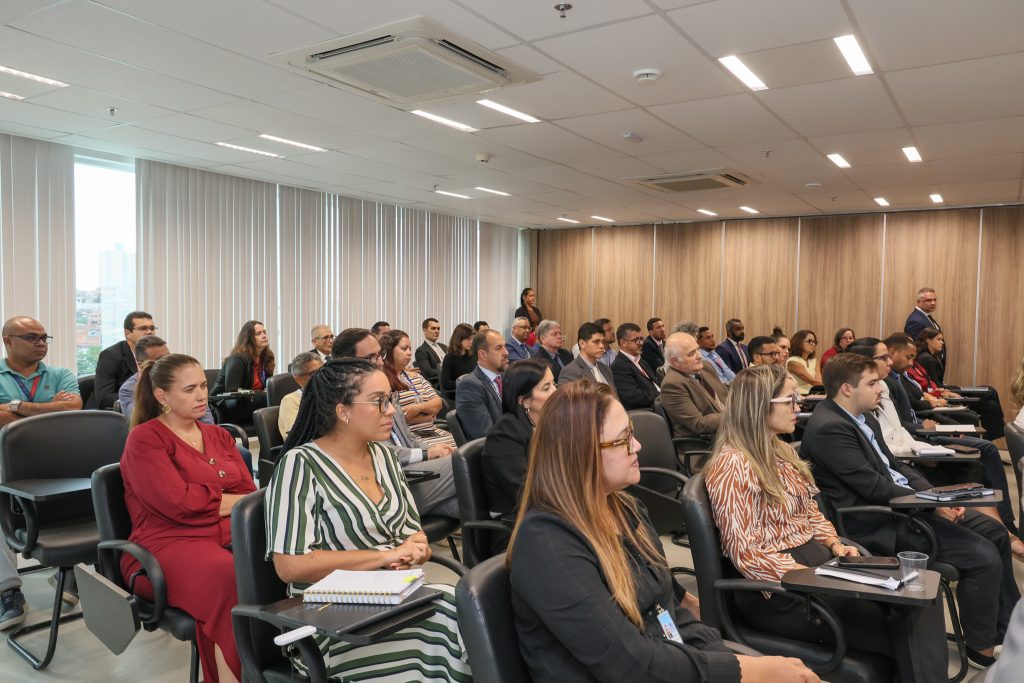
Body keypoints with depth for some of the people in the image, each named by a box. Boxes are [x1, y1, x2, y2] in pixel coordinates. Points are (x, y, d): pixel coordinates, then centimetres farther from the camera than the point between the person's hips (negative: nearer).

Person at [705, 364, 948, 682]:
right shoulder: (733, 466, -18)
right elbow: (747, 555, -20)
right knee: (900, 631, -15)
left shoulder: (780, 450, 11)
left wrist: (834, 544, -2)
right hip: (780, 589, -8)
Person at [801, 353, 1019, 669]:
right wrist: (932, 505, -17)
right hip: (879, 524, -11)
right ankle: (982, 647, 7)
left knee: (994, 531, 14)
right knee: (984, 556, -15)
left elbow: (895, 466, 14)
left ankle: (1007, 629, 27)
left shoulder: (863, 418, 11)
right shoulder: (829, 428, -22)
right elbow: (873, 485, -23)